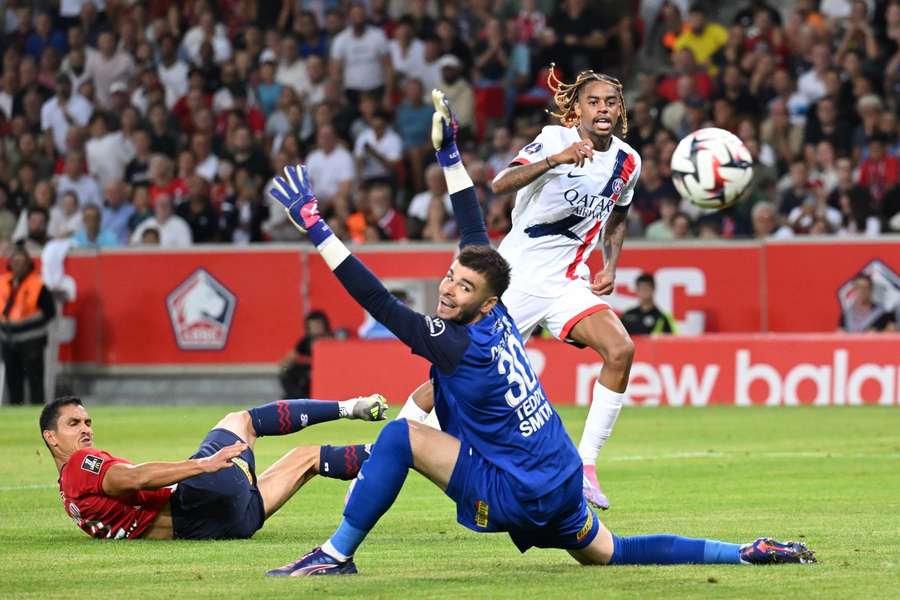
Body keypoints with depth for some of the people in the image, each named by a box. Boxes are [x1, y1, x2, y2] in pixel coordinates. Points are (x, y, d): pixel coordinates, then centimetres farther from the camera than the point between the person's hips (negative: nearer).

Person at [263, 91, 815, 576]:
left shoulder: (460, 346, -21)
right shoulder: (498, 319, 0)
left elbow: (379, 302, -26)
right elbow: (477, 236, 10)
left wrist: (314, 225, -27)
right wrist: (449, 154, 12)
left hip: (514, 495, -9)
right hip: (560, 485, 9)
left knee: (401, 435, -15)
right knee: (611, 554, 27)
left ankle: (336, 555, -13)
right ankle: (748, 555, 21)